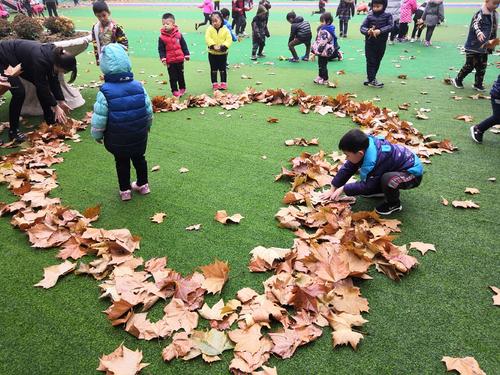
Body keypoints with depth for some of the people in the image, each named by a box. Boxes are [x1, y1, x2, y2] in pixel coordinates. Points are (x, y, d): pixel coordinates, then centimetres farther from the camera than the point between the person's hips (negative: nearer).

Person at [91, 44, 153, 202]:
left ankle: (125, 190, 28)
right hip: (139, 137, 3)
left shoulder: (105, 92, -20)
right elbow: (149, 111, -2)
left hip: (117, 141, -2)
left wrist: (97, 135, 3)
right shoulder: (138, 86, -10)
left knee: (121, 162, 17)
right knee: (139, 159, 23)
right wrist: (146, 127, 16)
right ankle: (143, 185, 36)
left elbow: (99, 119, -16)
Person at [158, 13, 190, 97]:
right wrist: (163, 58, -15)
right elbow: (161, 49, -4)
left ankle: (182, 88, 31)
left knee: (181, 75, 15)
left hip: (180, 59, 1)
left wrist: (186, 54, 6)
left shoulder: (178, 34, -3)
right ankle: (174, 91, 14)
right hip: (170, 61, -1)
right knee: (172, 77, 4)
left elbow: (184, 45, 5)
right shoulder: (162, 37, -7)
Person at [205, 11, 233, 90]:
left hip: (223, 53, 0)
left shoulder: (225, 30, -3)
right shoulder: (210, 29, -3)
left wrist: (223, 46, -24)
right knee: (213, 69, 8)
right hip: (212, 53, 1)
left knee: (223, 69, 8)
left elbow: (229, 39, -11)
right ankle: (215, 83, 17)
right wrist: (213, 46, -29)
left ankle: (223, 83, 17)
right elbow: (207, 38, -16)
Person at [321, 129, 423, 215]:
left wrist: (343, 189, -17)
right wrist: (332, 190, -4)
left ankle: (394, 204, -8)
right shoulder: (366, 146, -13)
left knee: (387, 180, -36)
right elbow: (348, 168, -5)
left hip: (413, 173, -8)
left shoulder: (373, 161, -37)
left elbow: (367, 186, -26)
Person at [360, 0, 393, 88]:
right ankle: (372, 80, 3)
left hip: (381, 43, 2)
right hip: (370, 43, -2)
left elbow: (390, 26, -13)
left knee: (377, 61, 12)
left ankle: (370, 78, 26)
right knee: (371, 61, -1)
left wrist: (380, 31, -28)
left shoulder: (387, 16, -2)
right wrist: (367, 31, -28)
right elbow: (362, 27, -5)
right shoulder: (370, 16, -3)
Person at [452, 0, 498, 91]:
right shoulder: (480, 14, -14)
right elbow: (475, 24, -32)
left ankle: (478, 84, 21)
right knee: (469, 66, -1)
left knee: (482, 67, 9)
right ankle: (458, 80, 18)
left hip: (484, 47, 7)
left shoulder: (495, 15, 10)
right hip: (473, 46, -7)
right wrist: (479, 33, -50)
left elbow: (493, 31, 19)